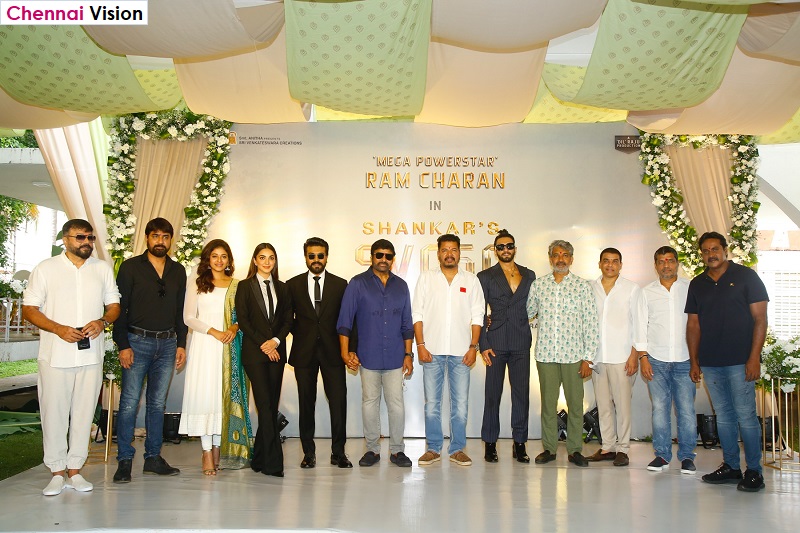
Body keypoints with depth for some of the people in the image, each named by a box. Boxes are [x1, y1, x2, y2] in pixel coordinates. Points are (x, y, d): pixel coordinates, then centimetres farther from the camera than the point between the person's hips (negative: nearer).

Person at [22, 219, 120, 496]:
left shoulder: (103, 269, 10)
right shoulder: (45, 269, 2)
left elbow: (114, 304, 13)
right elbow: (29, 309, 1)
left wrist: (102, 321, -10)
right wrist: (59, 329, -14)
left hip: (91, 355, 2)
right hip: (55, 355, -2)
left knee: (84, 413, 6)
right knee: (54, 413, 1)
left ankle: (75, 469, 17)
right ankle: (57, 471, 14)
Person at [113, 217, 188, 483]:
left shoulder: (178, 271, 12)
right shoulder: (130, 267, 0)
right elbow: (119, 308, -3)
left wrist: (181, 344, 7)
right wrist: (123, 346, -10)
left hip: (167, 344, 4)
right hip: (137, 341, -3)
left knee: (158, 403, 8)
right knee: (129, 402, -4)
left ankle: (153, 457, 16)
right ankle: (124, 460, 5)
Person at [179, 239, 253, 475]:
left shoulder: (236, 285, 12)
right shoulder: (196, 282, 6)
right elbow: (189, 317, 1)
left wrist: (235, 328, -9)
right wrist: (213, 332, -11)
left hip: (228, 347, 2)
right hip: (203, 345, -2)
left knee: (226, 396, 1)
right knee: (204, 394, -6)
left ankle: (218, 449, 10)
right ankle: (207, 453, -1)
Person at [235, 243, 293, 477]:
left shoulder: (282, 288, 14)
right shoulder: (245, 286, 4)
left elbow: (288, 319, 9)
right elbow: (242, 320, -3)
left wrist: (276, 340, -7)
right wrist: (263, 344, -9)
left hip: (276, 351, 4)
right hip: (254, 352, -4)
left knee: (271, 406, 4)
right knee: (266, 406, -10)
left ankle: (259, 460, 14)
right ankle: (272, 462, -9)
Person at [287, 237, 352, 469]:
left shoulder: (340, 284, 6)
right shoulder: (293, 284, 6)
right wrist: (300, 334, 2)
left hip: (332, 350, 0)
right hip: (304, 351, 1)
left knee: (338, 401, -3)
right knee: (306, 402, 6)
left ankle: (338, 452, 9)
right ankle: (309, 452, 17)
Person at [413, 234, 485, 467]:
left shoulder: (471, 280, 8)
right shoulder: (426, 278, 7)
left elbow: (477, 316, 6)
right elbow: (417, 314, 4)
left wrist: (473, 347, -2)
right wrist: (420, 345, -4)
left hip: (461, 351, 0)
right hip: (432, 350, 0)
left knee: (460, 402, 2)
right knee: (431, 402, 4)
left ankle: (458, 448, 14)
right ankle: (433, 448, 16)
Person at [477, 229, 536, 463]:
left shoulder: (529, 275, 13)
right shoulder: (485, 277, 6)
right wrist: (483, 345, -5)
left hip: (521, 343, 2)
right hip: (495, 343, -2)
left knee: (521, 393, 4)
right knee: (493, 393, 1)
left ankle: (520, 444, 13)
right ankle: (490, 443, 11)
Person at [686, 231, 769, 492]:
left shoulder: (745, 276, 1)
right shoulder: (697, 284, 13)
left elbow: (760, 318, -3)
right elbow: (693, 324, 14)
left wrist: (754, 357, -11)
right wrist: (694, 361, 9)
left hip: (739, 361, -4)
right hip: (710, 362, 4)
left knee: (745, 415, -4)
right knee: (723, 416, 10)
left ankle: (754, 471, 6)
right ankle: (731, 466, 19)